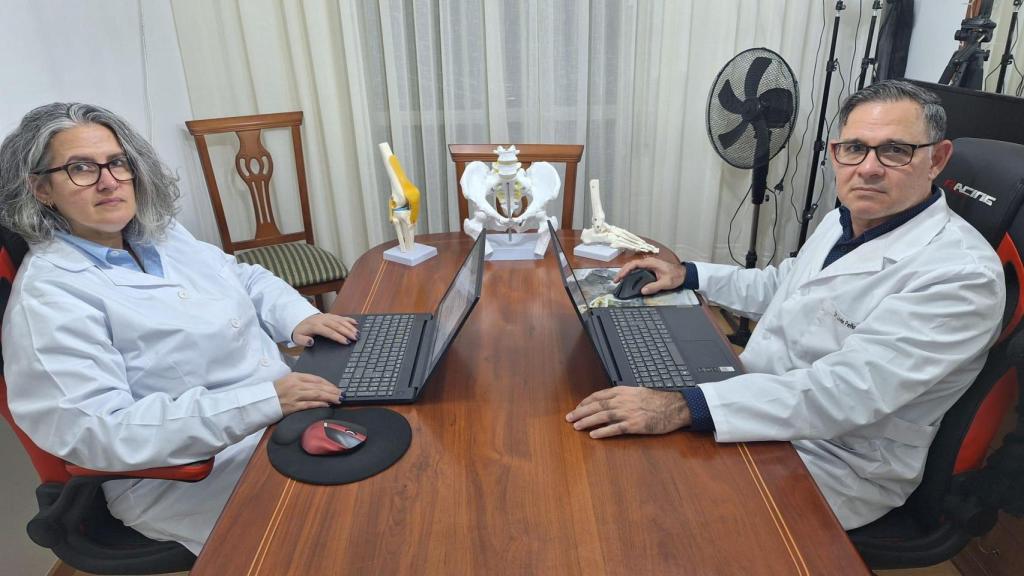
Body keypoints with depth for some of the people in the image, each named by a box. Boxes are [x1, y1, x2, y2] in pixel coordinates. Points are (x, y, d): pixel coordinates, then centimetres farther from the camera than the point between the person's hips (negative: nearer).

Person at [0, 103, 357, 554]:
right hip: (188, 472, -7)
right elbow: (99, 431, -24)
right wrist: (261, 402, -31)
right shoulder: (48, 294, -15)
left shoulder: (161, 235, 9)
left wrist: (299, 316, -3)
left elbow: (246, 277, 19)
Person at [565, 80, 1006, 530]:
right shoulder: (843, 221, 4)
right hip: (762, 403, 8)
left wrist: (684, 407, -44)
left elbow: (847, 390, -35)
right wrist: (688, 274, 9)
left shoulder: (961, 273, -24)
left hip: (833, 460, -8)